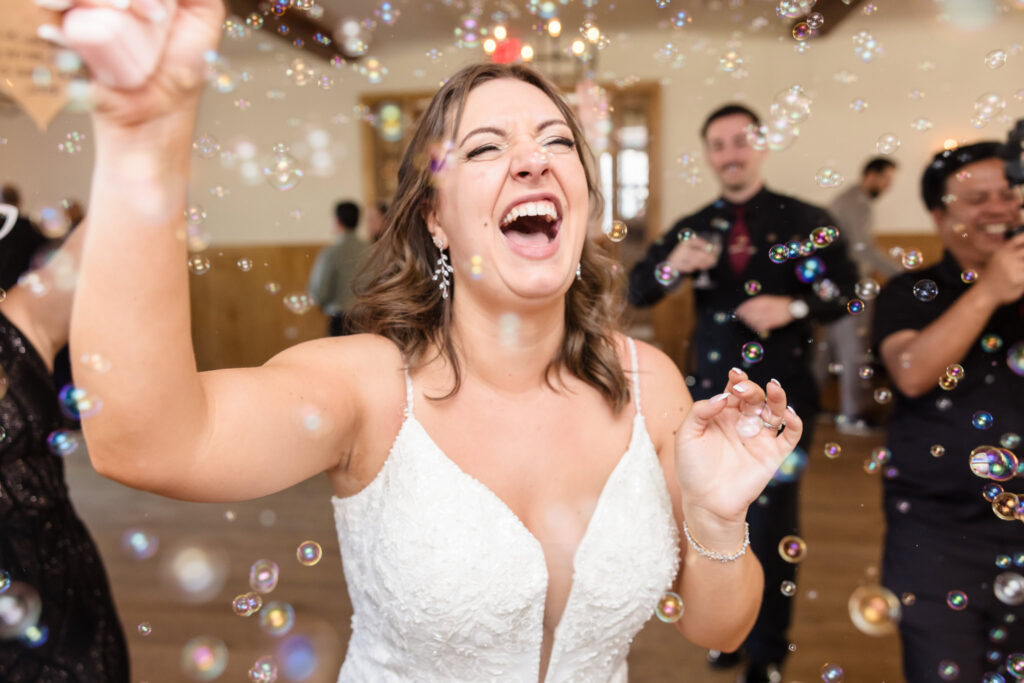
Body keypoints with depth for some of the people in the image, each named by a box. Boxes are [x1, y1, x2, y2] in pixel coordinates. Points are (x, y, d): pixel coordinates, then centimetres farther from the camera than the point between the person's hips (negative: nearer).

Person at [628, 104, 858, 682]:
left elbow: (845, 291, -6)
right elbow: (638, 293, -4)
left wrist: (794, 307, -23)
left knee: (772, 522, 3)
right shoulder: (694, 227, 5)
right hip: (714, 391, 3)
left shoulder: (805, 220, -2)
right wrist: (673, 264, -24)